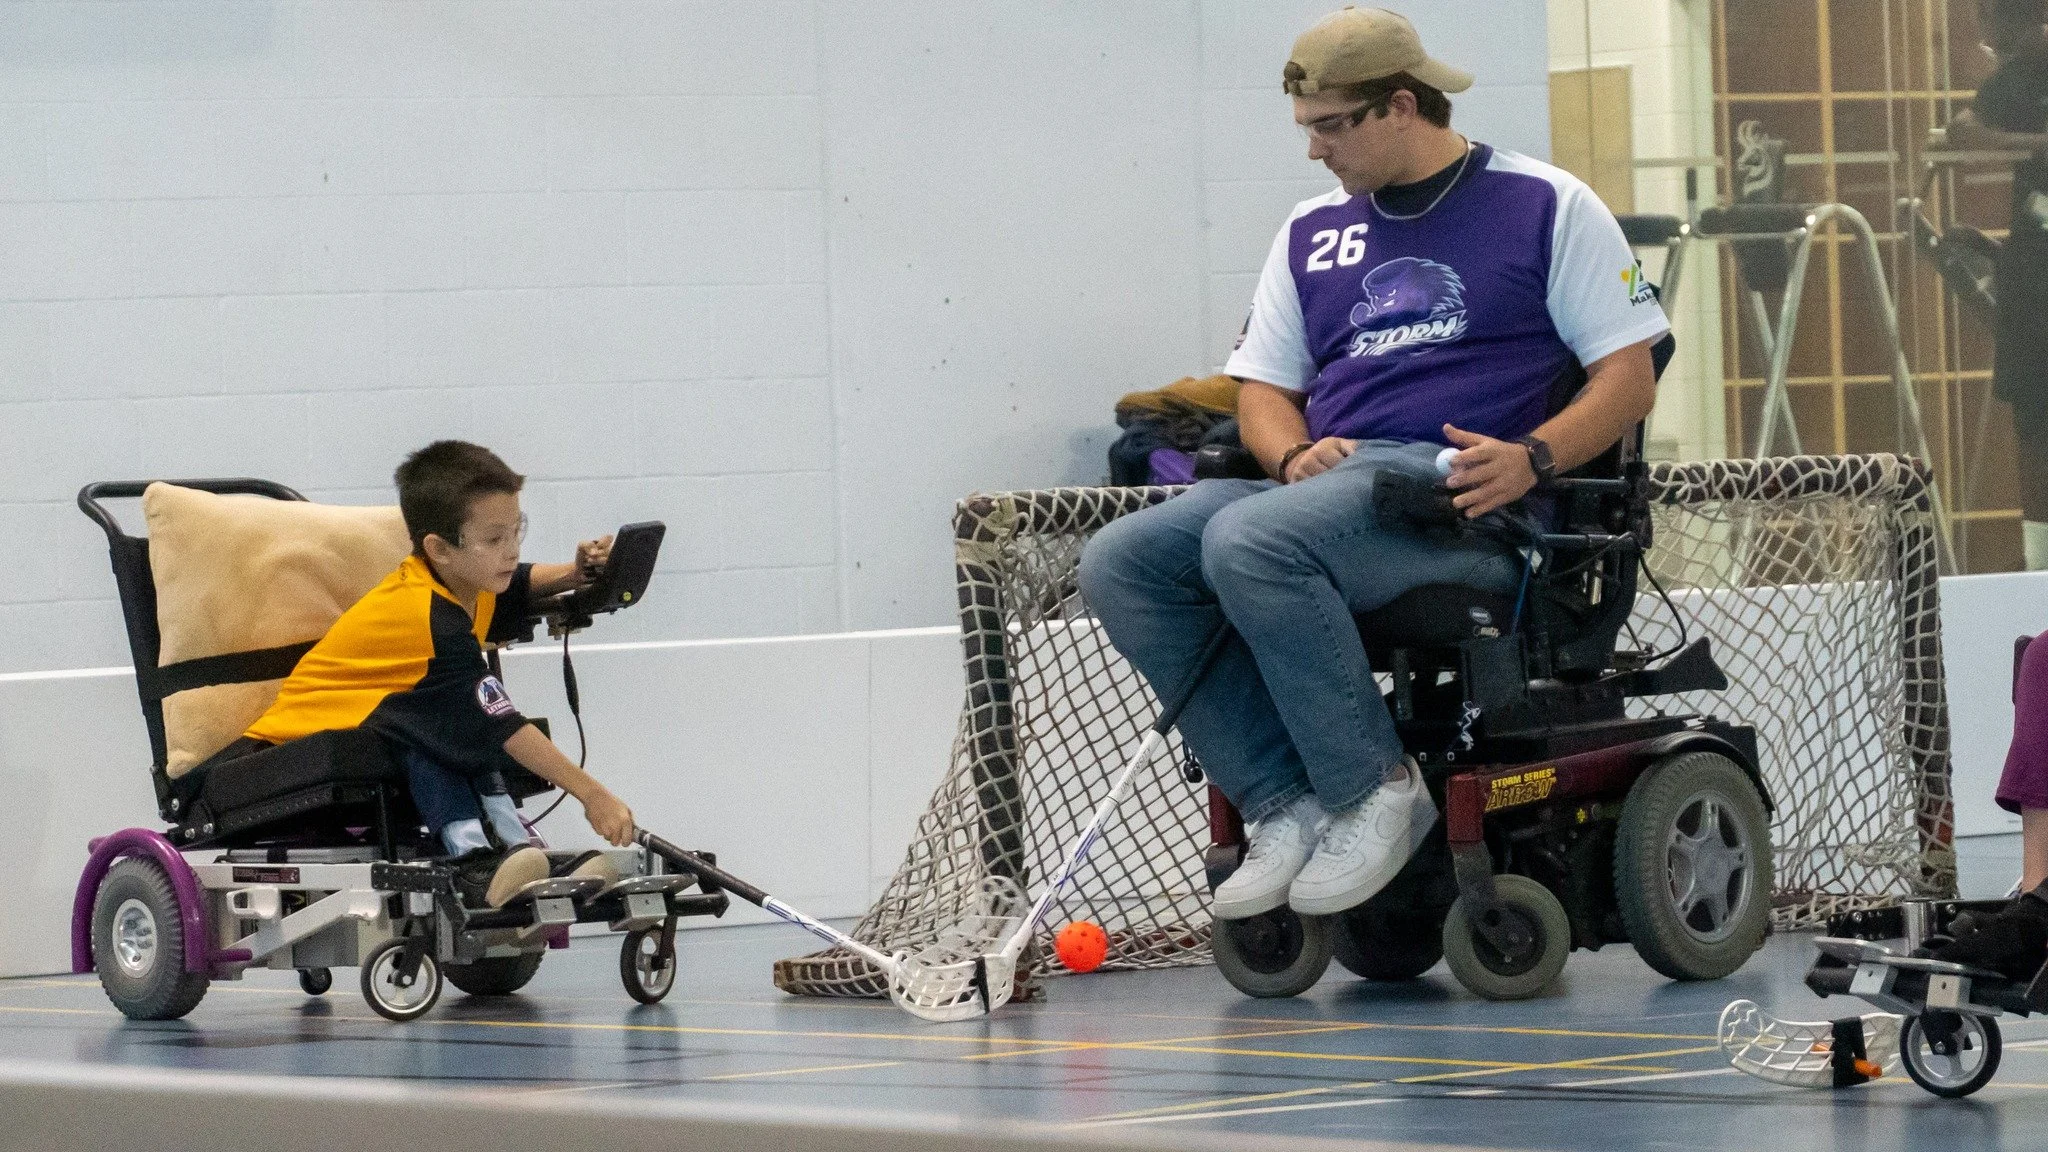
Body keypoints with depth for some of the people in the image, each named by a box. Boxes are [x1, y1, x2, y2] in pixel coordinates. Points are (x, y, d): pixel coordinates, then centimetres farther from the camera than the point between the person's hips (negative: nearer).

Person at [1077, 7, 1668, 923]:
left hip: (1460, 503, -7)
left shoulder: (1545, 207, 6)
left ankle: (1375, 789, -22)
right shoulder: (1313, 231, 23)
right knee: (1120, 563, -16)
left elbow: (1629, 376, 1)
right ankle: (1285, 804, -17)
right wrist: (1295, 454, -3)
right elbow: (1263, 388, 22)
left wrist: (1532, 458, -17)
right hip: (1329, 485, 7)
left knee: (1250, 541, -34)